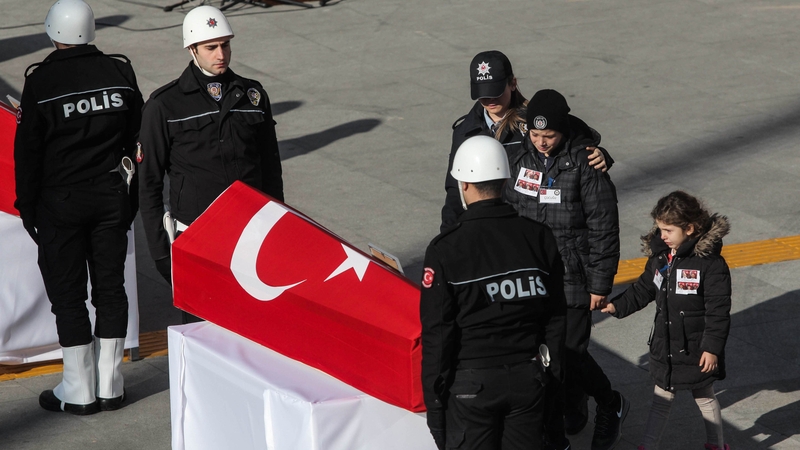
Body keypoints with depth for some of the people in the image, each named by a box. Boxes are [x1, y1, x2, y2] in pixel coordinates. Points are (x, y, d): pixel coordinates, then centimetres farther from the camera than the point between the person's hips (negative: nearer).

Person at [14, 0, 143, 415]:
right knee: (111, 289, 11)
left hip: (61, 204, -4)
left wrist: (26, 206, 3)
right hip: (113, 200, 4)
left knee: (67, 295, 4)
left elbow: (28, 151, -8)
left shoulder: (41, 81, -13)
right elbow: (136, 140, 6)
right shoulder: (119, 72, -1)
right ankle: (110, 387, 16)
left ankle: (79, 392, 9)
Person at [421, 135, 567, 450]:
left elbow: (437, 332, -11)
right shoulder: (539, 238, -3)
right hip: (528, 378, 4)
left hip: (472, 384, -3)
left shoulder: (445, 249, -14)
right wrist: (553, 374, 15)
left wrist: (433, 399, -2)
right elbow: (556, 317, 4)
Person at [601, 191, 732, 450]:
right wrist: (618, 306, -5)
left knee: (704, 397, 14)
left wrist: (712, 347, -19)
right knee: (661, 398, 15)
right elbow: (643, 290, 10)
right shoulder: (659, 256, -1)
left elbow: (718, 310, -18)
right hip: (665, 346, 5)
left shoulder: (710, 262, -19)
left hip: (696, 349, -5)